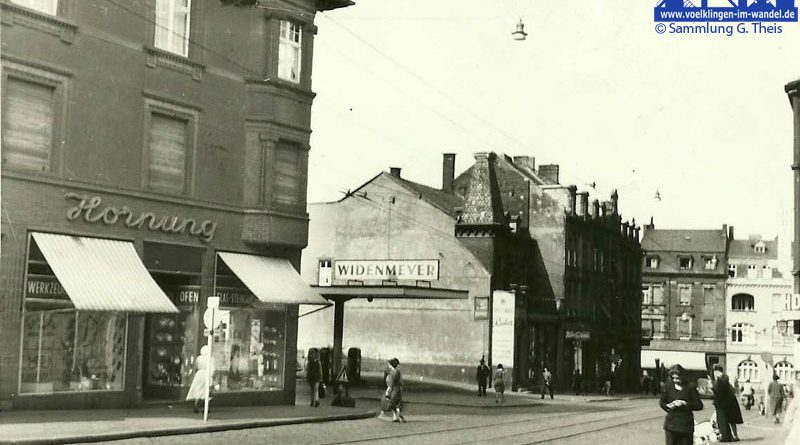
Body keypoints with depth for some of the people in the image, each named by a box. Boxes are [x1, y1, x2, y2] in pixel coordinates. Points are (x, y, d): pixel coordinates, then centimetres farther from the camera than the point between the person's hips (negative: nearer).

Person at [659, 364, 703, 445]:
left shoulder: (690, 388, -5)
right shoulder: (668, 386, 3)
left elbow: (699, 405, -6)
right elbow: (661, 402, 12)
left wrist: (684, 404, -18)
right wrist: (667, 406, -10)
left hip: (686, 425, -2)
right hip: (671, 423, 2)